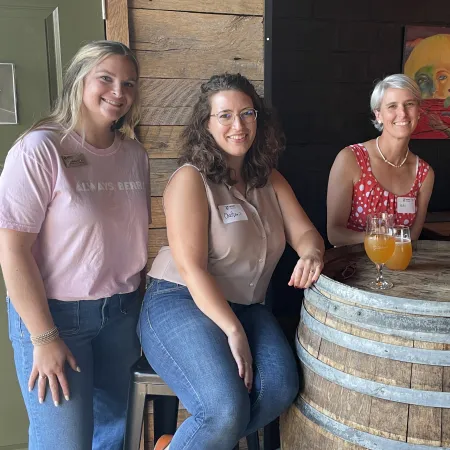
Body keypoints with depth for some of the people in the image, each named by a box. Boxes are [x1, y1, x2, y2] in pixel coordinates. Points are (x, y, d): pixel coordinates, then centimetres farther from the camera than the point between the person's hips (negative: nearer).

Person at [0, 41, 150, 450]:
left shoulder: (135, 155, 3)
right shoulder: (39, 150, -14)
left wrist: (140, 312, 10)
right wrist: (44, 339, -16)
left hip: (120, 313, 6)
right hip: (53, 312, -5)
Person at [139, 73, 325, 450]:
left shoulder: (269, 179, 11)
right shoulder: (190, 179, -10)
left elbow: (305, 232, 6)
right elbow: (191, 268, -16)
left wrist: (312, 255, -19)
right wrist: (233, 332, -21)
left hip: (245, 307, 6)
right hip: (182, 303, -6)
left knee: (281, 387, -21)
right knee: (227, 408, -28)